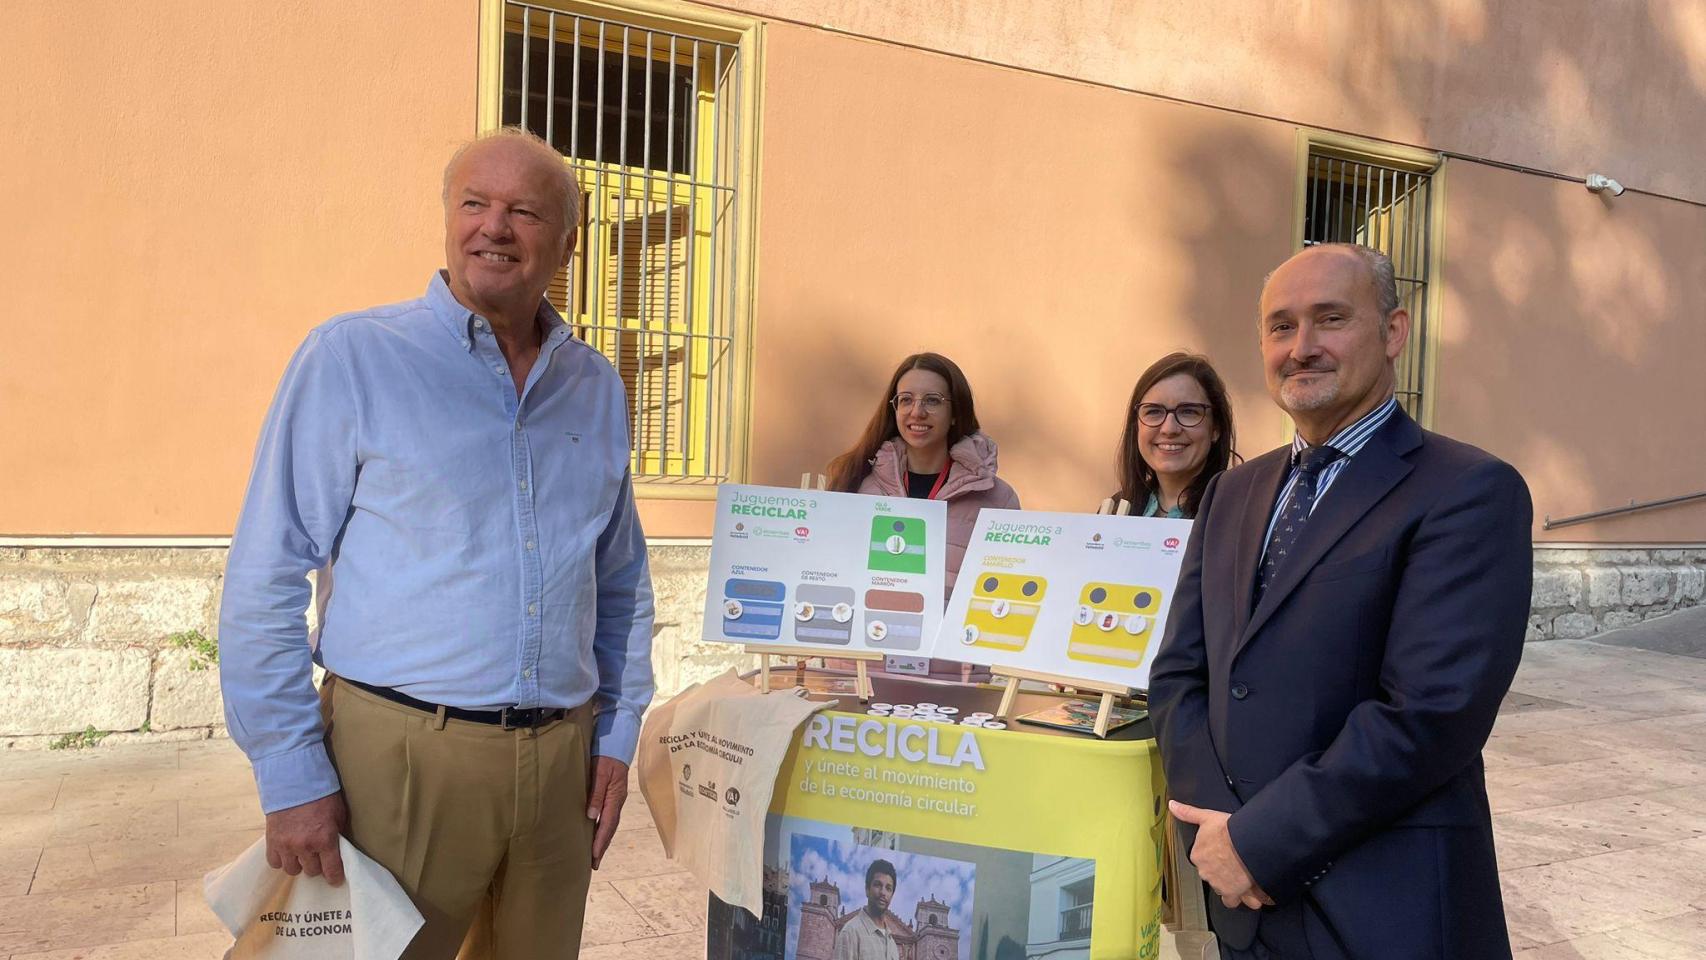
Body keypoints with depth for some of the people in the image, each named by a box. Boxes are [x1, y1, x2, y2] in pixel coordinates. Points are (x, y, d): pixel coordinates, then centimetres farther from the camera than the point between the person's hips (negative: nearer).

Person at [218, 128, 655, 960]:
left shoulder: (597, 388, 8)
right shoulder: (352, 357, -5)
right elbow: (264, 583, -6)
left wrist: (617, 733, 9)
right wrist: (292, 780, -9)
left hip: (562, 757, 4)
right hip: (401, 750, -4)